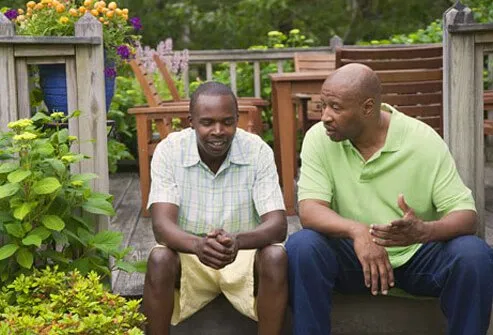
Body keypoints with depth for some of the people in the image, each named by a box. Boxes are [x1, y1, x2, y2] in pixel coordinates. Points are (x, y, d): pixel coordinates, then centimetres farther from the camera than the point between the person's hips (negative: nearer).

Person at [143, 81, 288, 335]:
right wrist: (197, 244, -46)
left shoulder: (258, 151, -14)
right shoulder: (169, 150, -14)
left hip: (245, 252, 0)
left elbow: (277, 225, -21)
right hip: (189, 252, 0)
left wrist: (237, 241, -44)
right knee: (159, 259, -32)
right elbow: (162, 224, -23)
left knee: (276, 257, -30)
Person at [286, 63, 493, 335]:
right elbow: (309, 210, -19)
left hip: (416, 255, 0)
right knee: (301, 248, -28)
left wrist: (424, 231, -37)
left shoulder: (424, 140, -12)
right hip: (351, 255, 1)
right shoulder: (319, 138, -9)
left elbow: (465, 214, -14)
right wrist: (356, 230, -40)